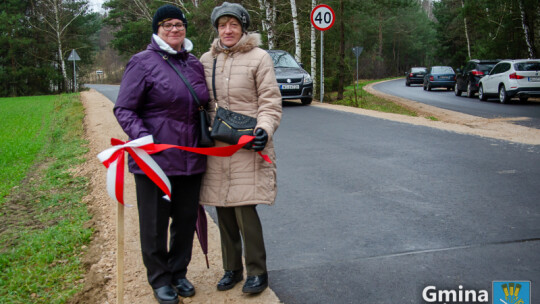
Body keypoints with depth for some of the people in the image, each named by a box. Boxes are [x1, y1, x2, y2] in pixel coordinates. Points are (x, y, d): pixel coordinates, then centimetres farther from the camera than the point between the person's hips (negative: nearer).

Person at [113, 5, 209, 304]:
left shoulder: (194, 64, 10)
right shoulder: (143, 63, -7)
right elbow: (123, 109, -9)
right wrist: (143, 137, -23)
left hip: (191, 159, 6)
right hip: (155, 159, -5)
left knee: (186, 219, 15)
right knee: (155, 222, 7)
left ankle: (178, 272, 33)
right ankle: (160, 279, 25)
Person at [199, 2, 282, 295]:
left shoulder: (259, 57, -1)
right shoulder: (207, 59, 12)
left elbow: (270, 101, -5)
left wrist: (264, 130, -20)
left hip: (246, 146, -5)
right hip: (215, 147, 5)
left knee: (245, 208, -7)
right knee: (223, 210, 10)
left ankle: (257, 272, 10)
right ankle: (232, 269, 26)